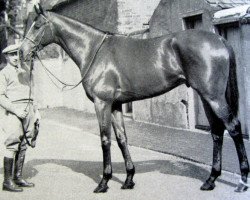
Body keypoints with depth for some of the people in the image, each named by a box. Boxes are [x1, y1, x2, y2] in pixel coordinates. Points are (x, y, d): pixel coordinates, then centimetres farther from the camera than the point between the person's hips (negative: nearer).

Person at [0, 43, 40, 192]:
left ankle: (18, 178, 17)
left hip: (27, 111, 6)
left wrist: (35, 110, 16)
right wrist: (15, 110, -18)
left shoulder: (26, 72, 17)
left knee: (23, 146, 9)